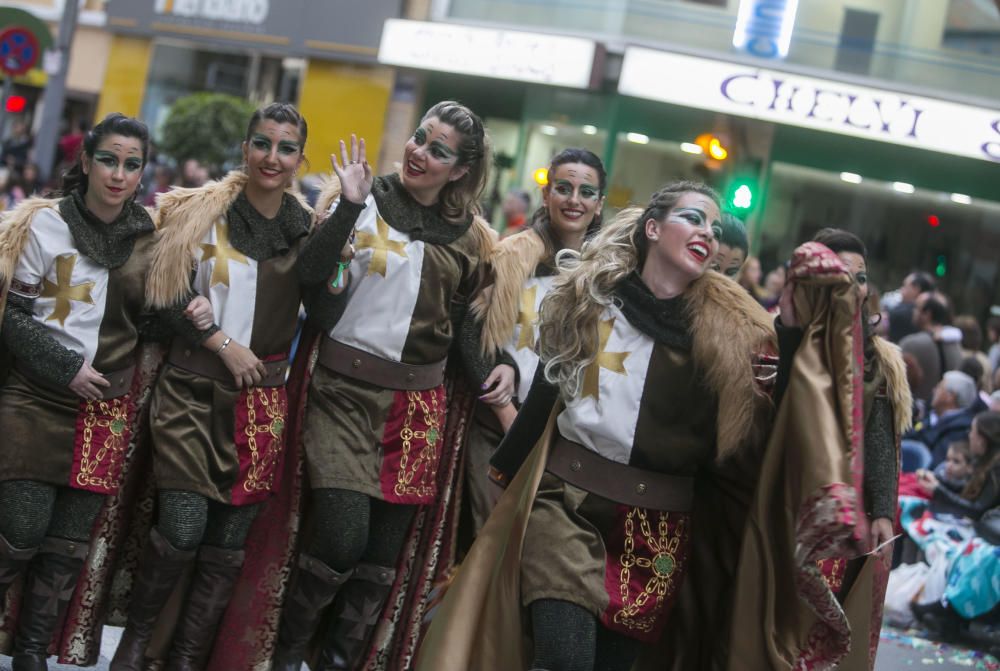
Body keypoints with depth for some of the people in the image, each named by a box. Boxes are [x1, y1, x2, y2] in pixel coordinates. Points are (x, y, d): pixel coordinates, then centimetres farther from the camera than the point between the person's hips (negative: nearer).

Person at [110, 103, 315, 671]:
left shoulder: (311, 229, 9)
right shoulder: (204, 213, 1)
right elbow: (168, 298, 0)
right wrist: (224, 344, -8)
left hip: (263, 395, 3)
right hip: (195, 389, -3)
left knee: (228, 543, 3)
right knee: (183, 528, -9)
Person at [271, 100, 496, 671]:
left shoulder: (470, 237, 8)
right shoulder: (366, 201, -1)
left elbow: (465, 325, 14)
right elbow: (312, 278, -13)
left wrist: (491, 379, 0)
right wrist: (349, 205, -21)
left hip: (419, 401, 4)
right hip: (346, 389, -4)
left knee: (385, 551, 5)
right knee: (342, 537, -15)